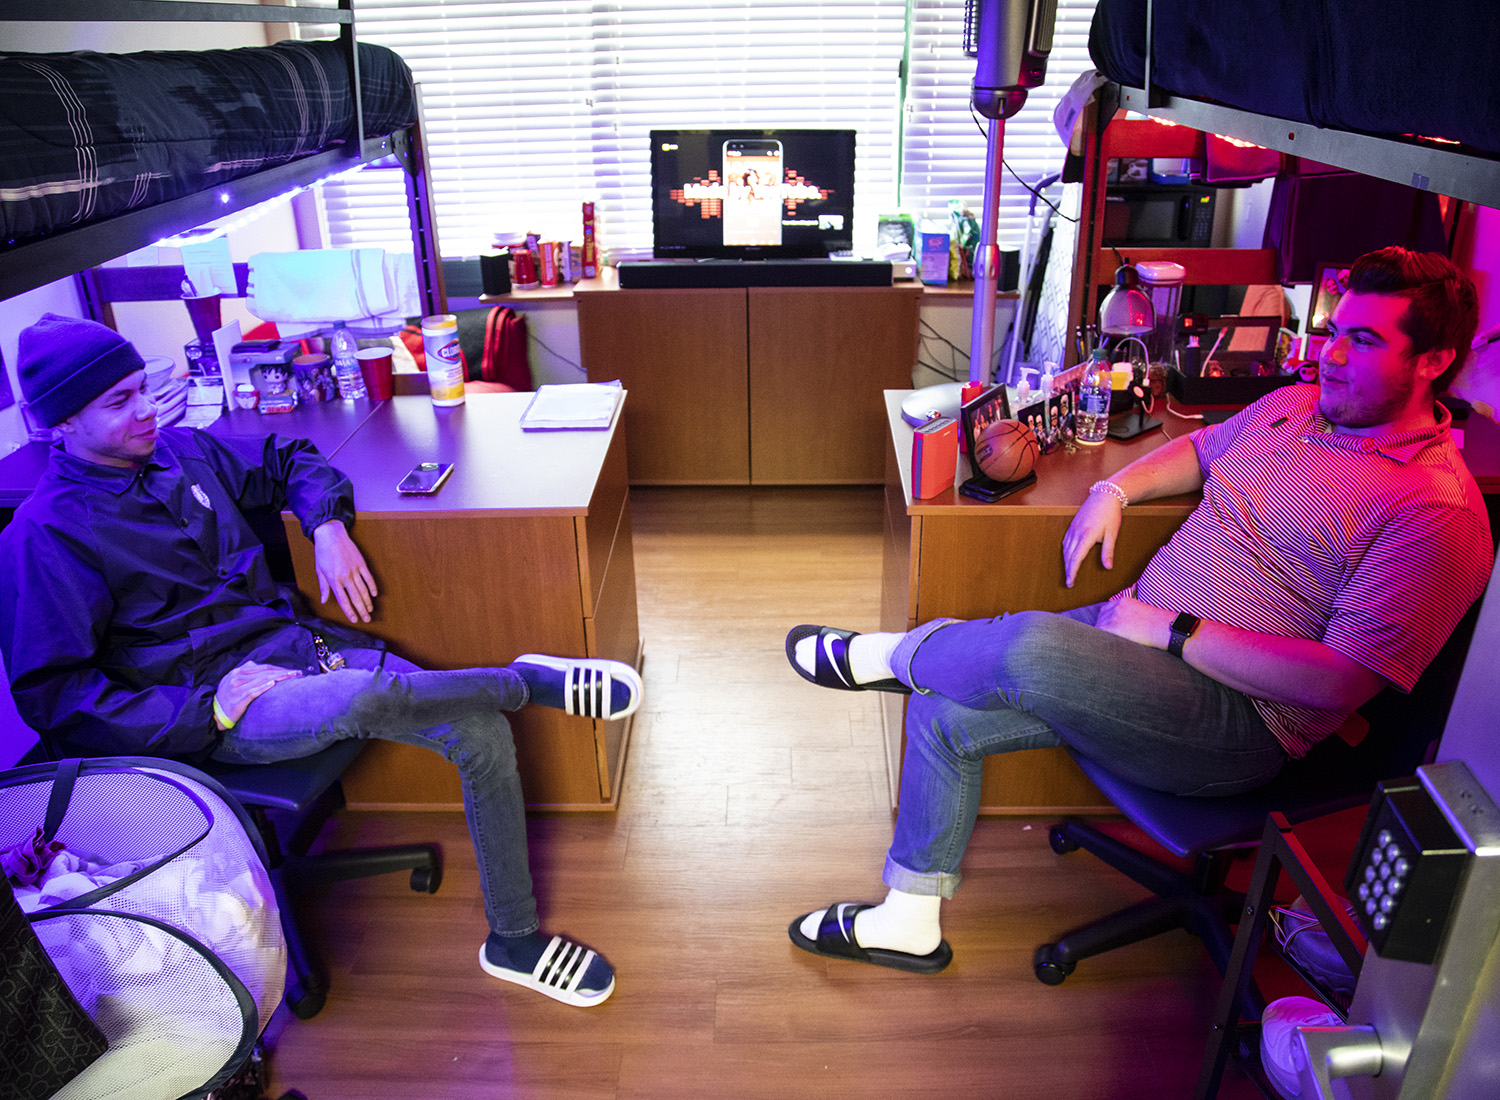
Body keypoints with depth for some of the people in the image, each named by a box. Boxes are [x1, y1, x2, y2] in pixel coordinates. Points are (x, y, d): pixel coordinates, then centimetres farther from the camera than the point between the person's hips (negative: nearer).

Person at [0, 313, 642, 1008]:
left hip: (291, 641, 7)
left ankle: (514, 942, 3)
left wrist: (329, 526, 3)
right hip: (204, 702, -6)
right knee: (360, 698, -42)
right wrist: (208, 710, -20)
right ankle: (534, 681, -15)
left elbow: (289, 461, 25)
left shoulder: (179, 450, 9)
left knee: (480, 730, -12)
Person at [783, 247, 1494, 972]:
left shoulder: (1439, 510, -14)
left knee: (1032, 648, -35)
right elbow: (1200, 448, 30)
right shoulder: (1294, 405, 10)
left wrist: (1174, 633, -21)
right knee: (943, 714, -1)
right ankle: (909, 923, 14)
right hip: (1137, 629, 8)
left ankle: (890, 656, -1)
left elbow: (1341, 681, -21)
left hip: (1242, 717, -8)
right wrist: (1115, 489, 9)